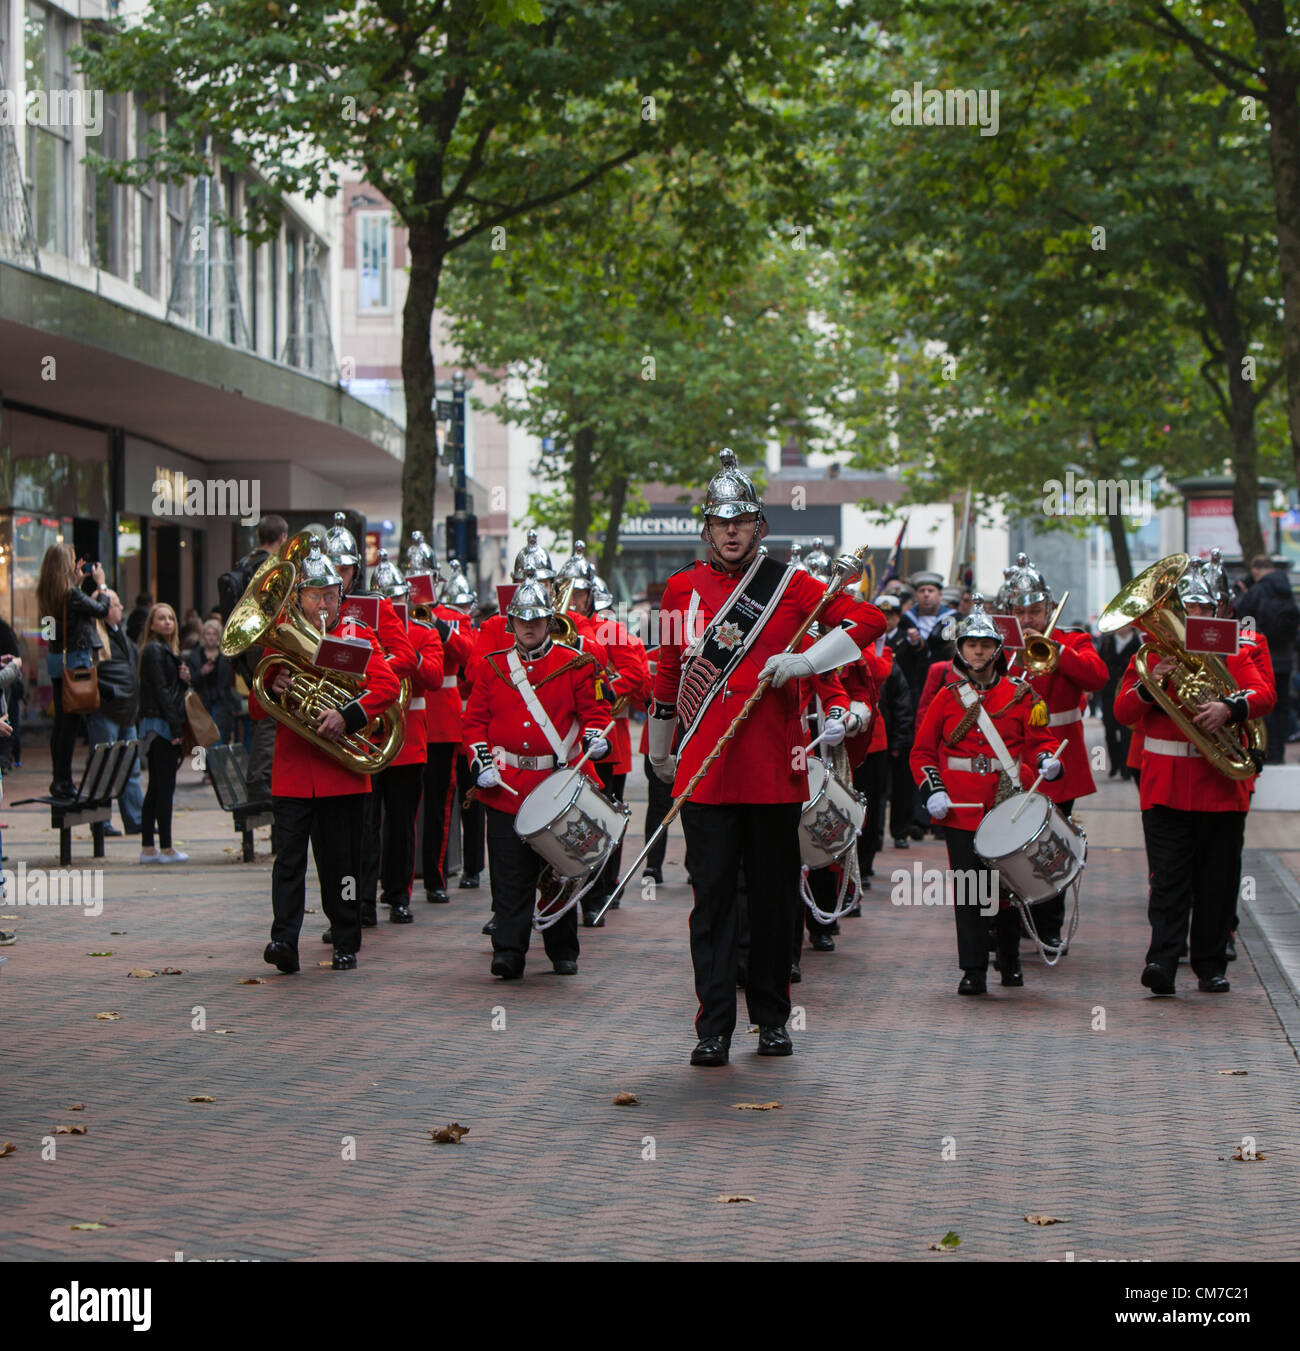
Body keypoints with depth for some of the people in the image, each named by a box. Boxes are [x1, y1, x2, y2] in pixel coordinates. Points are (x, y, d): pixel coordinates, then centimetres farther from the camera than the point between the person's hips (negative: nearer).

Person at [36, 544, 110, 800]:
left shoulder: (46, 593, 7)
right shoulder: (71, 593, -17)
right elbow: (101, 610, -9)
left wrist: (78, 580, 22)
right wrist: (101, 584, 6)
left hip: (56, 659, 8)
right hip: (76, 659, -8)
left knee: (60, 721, 13)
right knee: (72, 721, -4)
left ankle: (59, 781, 17)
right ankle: (63, 781, -4)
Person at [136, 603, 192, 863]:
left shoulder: (168, 651, 19)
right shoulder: (154, 651, -10)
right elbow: (160, 690, -16)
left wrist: (184, 679, 0)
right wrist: (175, 726, -18)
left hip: (164, 726, 10)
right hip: (160, 724, -10)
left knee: (156, 788, 10)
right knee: (165, 786, -8)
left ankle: (147, 848, 12)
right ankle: (166, 849, -6)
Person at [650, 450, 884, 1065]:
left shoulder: (790, 585, 3)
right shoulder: (682, 588, 8)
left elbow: (869, 618, 1)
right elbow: (668, 669, 19)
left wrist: (805, 661, -12)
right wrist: (659, 749, 26)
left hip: (774, 771, 0)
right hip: (705, 771, 0)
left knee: (774, 896, 8)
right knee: (712, 897, -2)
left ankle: (773, 1019, 20)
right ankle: (714, 1029, 0)